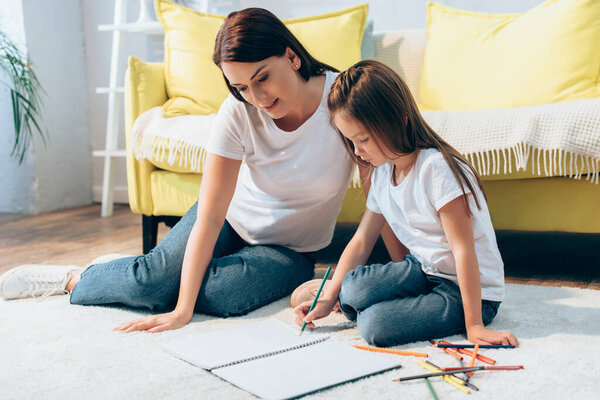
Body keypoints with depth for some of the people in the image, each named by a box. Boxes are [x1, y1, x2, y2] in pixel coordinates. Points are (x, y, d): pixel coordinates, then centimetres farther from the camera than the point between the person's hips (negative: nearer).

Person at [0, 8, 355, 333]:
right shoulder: (238, 113, -22)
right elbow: (208, 219, -23)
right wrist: (181, 311, -29)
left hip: (291, 249, 0)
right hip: (232, 216, 1)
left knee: (217, 293, -28)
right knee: (154, 277, -24)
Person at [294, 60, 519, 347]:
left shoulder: (436, 168, -22)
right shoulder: (382, 173, 4)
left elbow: (463, 250, -23)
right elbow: (361, 241, 7)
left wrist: (473, 325, -23)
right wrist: (328, 299, -1)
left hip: (474, 290, -6)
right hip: (423, 271, 6)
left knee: (375, 325, -25)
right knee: (352, 290, -21)